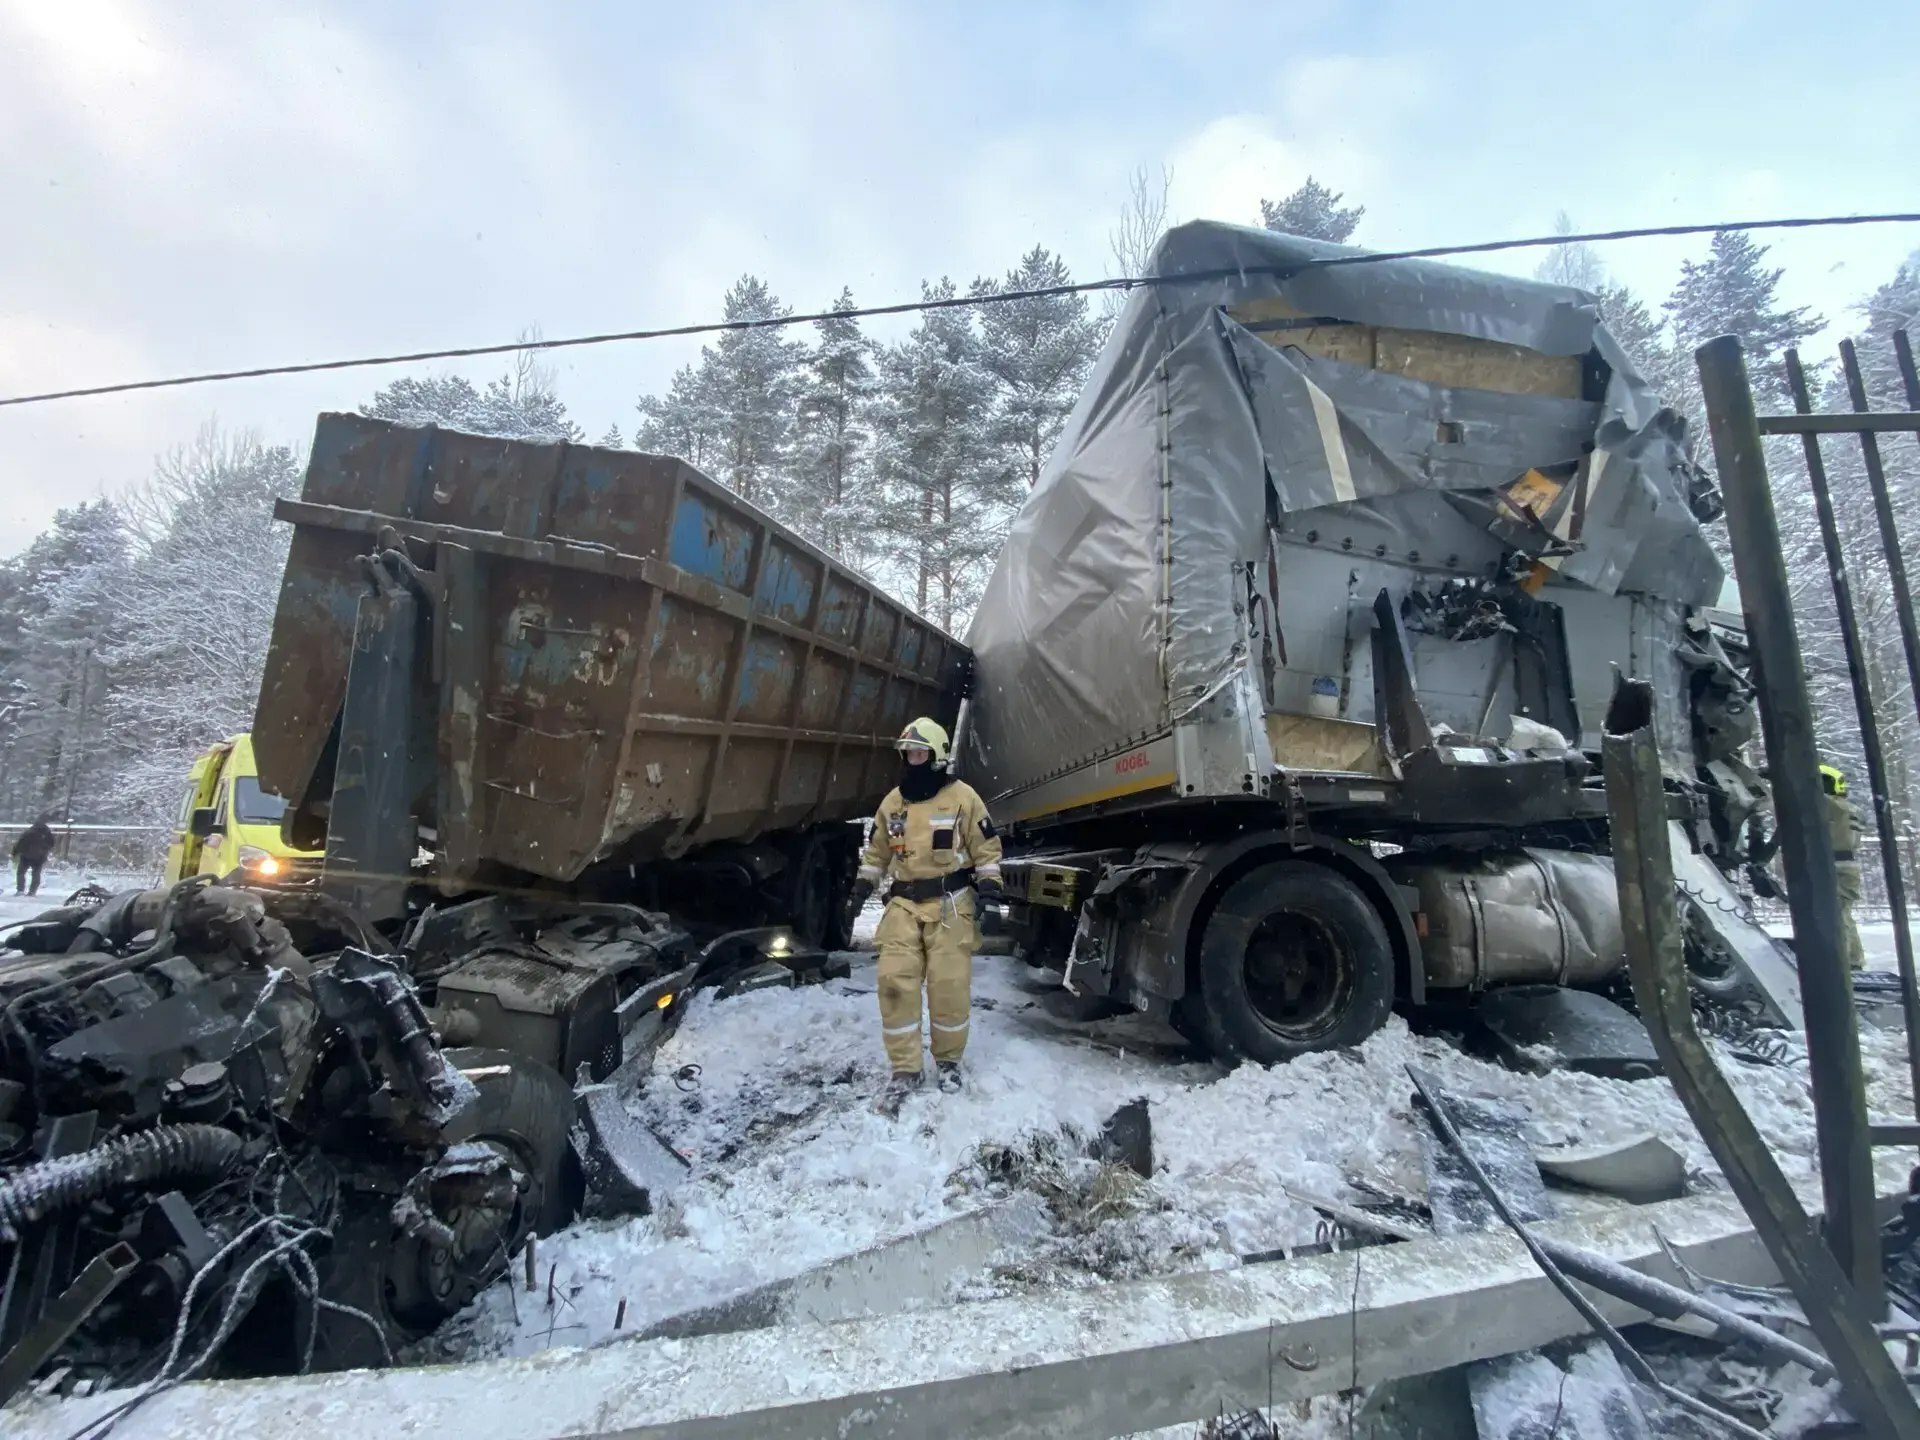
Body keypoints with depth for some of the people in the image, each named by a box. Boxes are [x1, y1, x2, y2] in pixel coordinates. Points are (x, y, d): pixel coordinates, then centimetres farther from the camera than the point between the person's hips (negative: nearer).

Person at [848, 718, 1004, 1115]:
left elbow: (986, 845, -2)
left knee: (949, 985, -1)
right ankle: (905, 1071, 7)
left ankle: (949, 1060, 22)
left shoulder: (962, 796, -5)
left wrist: (988, 884, -11)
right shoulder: (893, 800, 9)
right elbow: (877, 849, 19)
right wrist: (863, 884, 13)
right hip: (904, 903, 4)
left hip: (949, 903, -4)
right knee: (895, 982, -4)